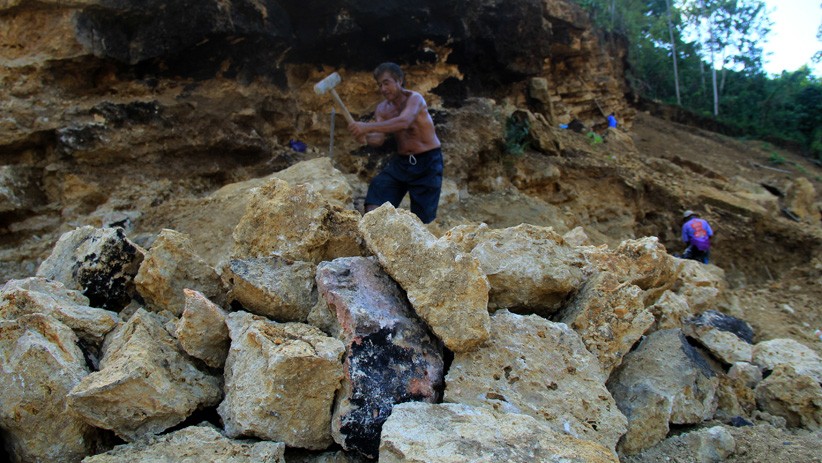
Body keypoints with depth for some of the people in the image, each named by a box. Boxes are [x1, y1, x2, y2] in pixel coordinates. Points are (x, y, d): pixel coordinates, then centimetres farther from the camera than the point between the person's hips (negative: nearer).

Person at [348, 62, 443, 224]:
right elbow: (379, 138, -8)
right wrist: (365, 137, -31)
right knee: (373, 206, -9)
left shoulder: (414, 99, -16)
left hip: (427, 163, -5)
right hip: (401, 161, 5)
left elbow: (403, 122, -36)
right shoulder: (382, 109, 3)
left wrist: (368, 127, -43)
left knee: (422, 220, 0)